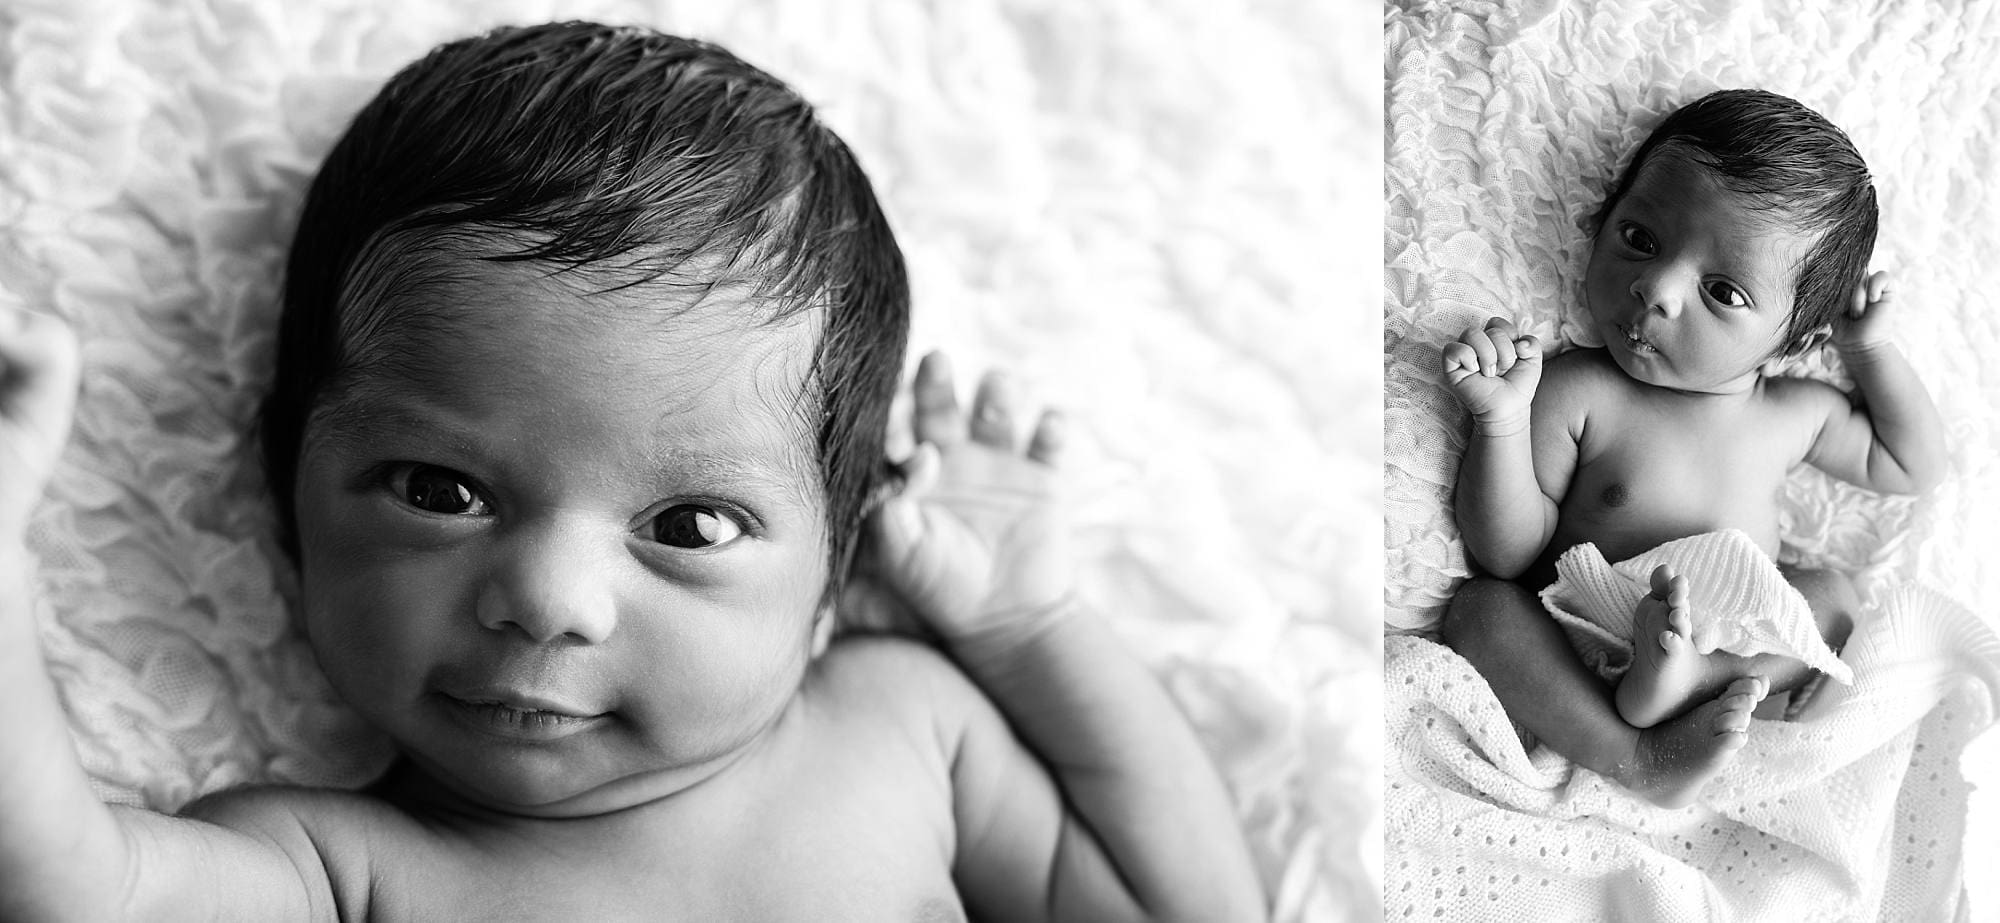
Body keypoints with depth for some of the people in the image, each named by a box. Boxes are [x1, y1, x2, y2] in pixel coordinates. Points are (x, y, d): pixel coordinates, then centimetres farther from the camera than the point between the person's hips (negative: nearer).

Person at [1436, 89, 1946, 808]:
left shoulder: (1796, 412, 3)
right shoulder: (1573, 393, -11)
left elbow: (1912, 466, 19)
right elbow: (1509, 554, -12)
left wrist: (1871, 348, 7)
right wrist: (1502, 421, -26)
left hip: (1737, 642, 4)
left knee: (1832, 591, -14)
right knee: (1478, 610, -26)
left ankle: (1691, 682, -34)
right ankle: (1640, 760, -38)